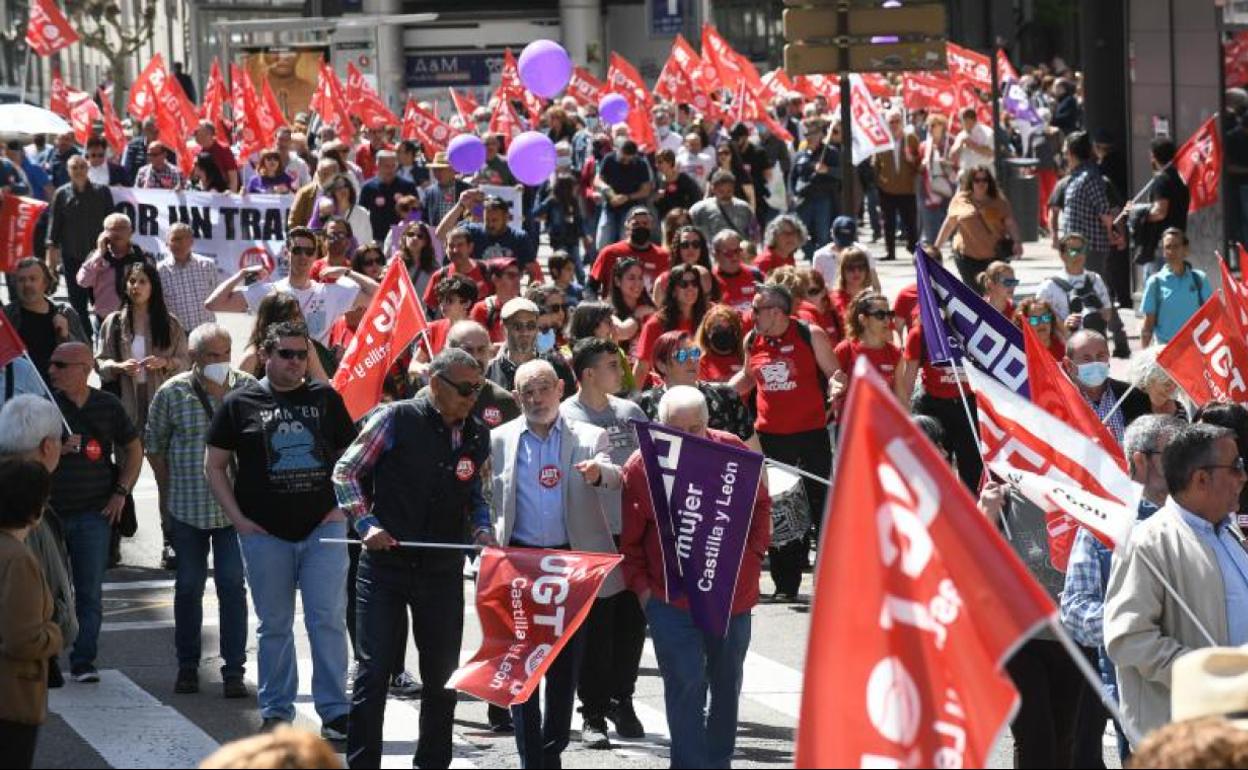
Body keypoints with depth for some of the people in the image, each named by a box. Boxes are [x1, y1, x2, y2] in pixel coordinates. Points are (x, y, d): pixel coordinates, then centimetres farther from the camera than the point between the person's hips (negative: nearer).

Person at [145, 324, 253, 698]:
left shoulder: (247, 388, -3)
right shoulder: (173, 393, -4)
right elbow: (154, 444, 7)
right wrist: (167, 492, 7)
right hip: (187, 507, 0)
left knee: (233, 586, -2)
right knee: (188, 586, 8)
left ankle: (233, 670, 3)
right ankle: (187, 666, 21)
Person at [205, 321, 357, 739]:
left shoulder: (326, 399, 8)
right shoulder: (240, 403, 3)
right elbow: (214, 465, 7)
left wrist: (341, 505, 2)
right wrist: (238, 519, -2)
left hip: (323, 528, 0)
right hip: (265, 533, 0)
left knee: (328, 619, -5)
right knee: (274, 625, 8)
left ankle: (335, 711, 0)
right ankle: (276, 712, 17)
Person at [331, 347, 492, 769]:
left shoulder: (478, 435, 7)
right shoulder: (396, 420, -8)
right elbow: (346, 471, -3)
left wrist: (481, 528, 0)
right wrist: (367, 524, -13)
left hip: (443, 571, 4)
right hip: (386, 563, -4)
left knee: (442, 673, 9)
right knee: (374, 670, -3)